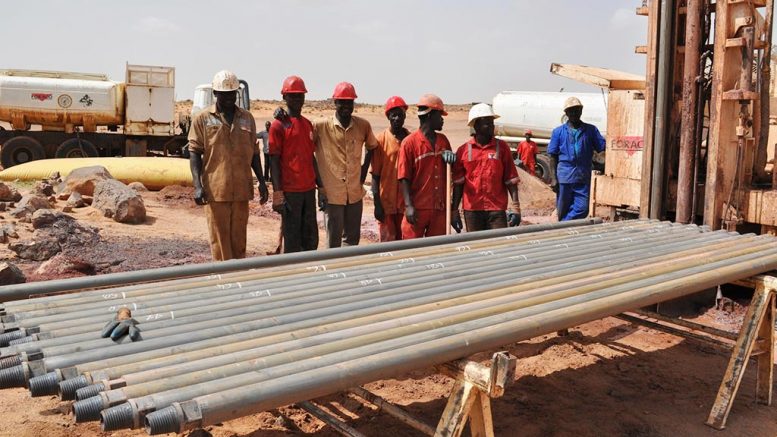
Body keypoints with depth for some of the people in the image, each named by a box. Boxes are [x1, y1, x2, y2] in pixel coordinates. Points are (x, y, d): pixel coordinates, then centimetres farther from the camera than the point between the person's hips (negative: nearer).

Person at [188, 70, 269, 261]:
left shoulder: (247, 118, 11)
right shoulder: (203, 119, 2)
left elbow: (253, 152, 15)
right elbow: (194, 153, -1)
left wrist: (261, 181, 8)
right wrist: (197, 186, -12)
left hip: (241, 189, 3)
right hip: (215, 190, -3)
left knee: (239, 239, 9)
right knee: (220, 239, 1)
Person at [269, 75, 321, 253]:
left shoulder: (308, 124, 14)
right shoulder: (278, 124, -6)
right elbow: (274, 160, -9)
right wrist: (277, 193, -15)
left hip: (309, 190, 7)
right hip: (290, 192, -7)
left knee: (311, 238, 11)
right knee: (292, 240, -1)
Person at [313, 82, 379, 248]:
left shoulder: (363, 125, 2)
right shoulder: (321, 126, -8)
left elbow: (371, 147, 19)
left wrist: (364, 171, 11)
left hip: (355, 192, 4)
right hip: (332, 193, -3)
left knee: (353, 238, 15)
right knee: (334, 240, 5)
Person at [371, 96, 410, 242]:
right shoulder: (381, 140, -4)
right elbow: (375, 175, -3)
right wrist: (377, 204, -8)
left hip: (406, 202, 2)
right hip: (386, 203, -2)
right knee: (388, 243, 4)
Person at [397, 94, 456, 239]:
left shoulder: (443, 140, 12)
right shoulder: (410, 142, -6)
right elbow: (404, 178, -10)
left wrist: (451, 158, -1)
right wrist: (409, 206, -18)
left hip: (439, 207, 6)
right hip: (417, 208, -5)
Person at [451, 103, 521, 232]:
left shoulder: (502, 147, 3)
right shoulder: (463, 150, 3)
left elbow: (510, 180, 2)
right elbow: (458, 183, 6)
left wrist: (515, 207, -6)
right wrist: (454, 211, 2)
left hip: (497, 210, 0)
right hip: (472, 210, 0)